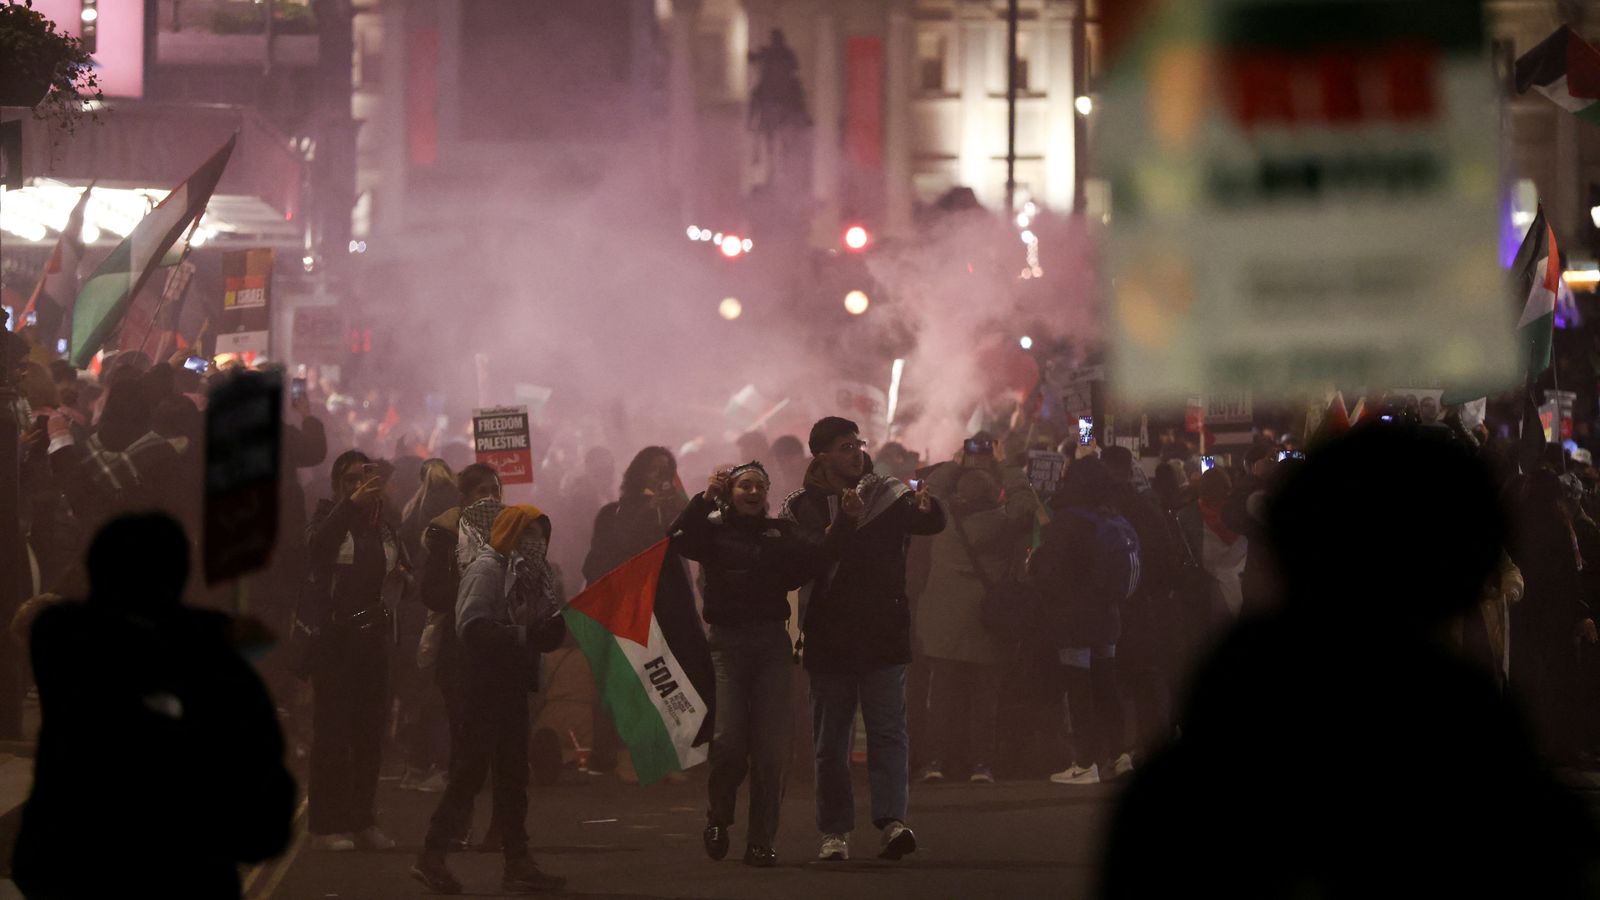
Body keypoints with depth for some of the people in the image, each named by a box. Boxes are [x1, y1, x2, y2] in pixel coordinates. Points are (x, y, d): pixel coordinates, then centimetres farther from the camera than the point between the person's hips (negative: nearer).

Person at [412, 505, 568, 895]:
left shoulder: (528, 574, 17)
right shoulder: (487, 570, -10)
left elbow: (537, 624, 15)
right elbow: (472, 628, -22)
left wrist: (549, 629, -7)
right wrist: (526, 635, -23)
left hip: (511, 686, 9)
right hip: (485, 684, -9)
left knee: (513, 774, 8)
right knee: (471, 770, -10)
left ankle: (517, 862, 11)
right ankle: (431, 857, -6)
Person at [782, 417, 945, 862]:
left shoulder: (886, 495, 6)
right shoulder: (802, 507, 3)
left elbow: (934, 522, -9)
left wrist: (926, 508, -33)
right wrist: (844, 523, -23)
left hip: (883, 636, 0)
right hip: (828, 638, 0)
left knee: (889, 729, -10)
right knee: (830, 741, 5)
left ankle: (892, 820, -18)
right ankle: (835, 832, 11)